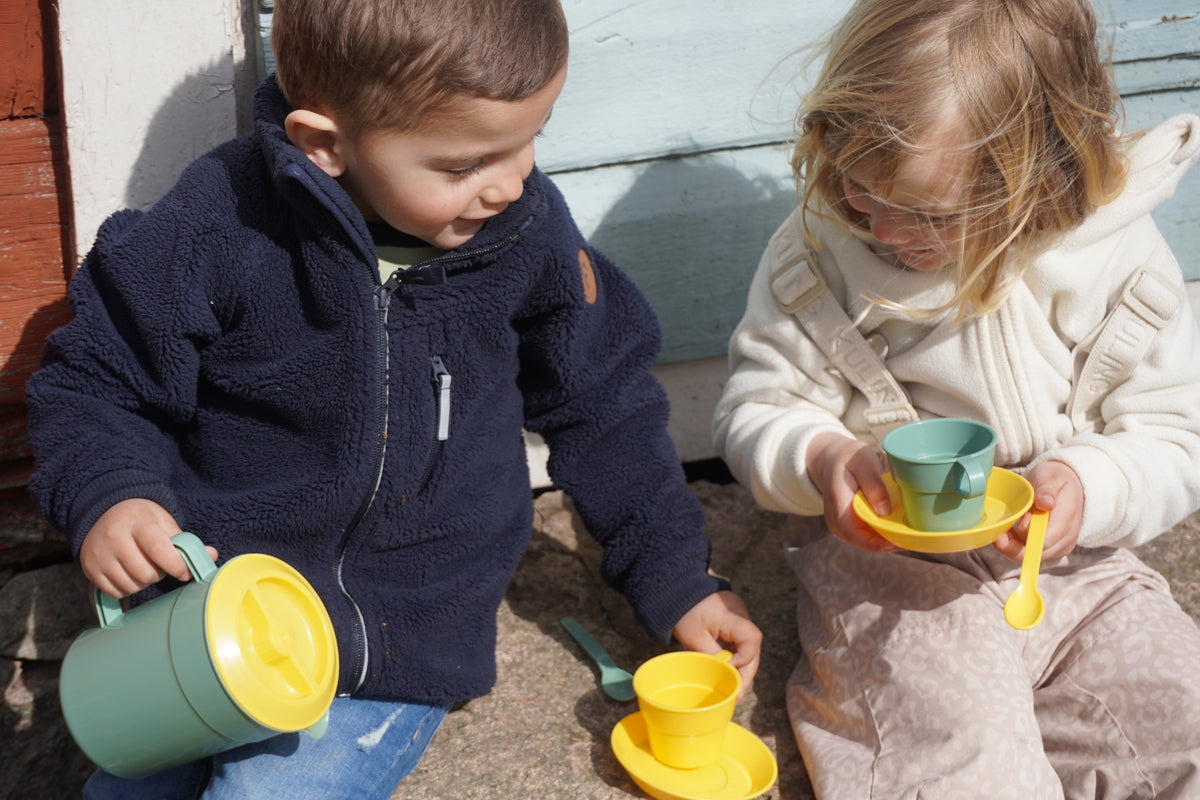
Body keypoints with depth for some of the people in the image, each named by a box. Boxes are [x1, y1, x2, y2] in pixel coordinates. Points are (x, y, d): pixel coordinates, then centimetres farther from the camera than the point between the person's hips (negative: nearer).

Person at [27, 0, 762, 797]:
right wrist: (108, 495, -25)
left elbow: (603, 404, 6)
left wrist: (678, 579, 8)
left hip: (394, 643, 0)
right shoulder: (220, 227, -17)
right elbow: (95, 381, -4)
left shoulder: (531, 232, -9)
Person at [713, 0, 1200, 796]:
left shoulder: (1121, 263, -9)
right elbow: (754, 409, -1)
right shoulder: (818, 250, -9)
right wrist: (817, 457, -24)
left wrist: (1090, 489, -23)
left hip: (1067, 561, 3)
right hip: (888, 560, -2)